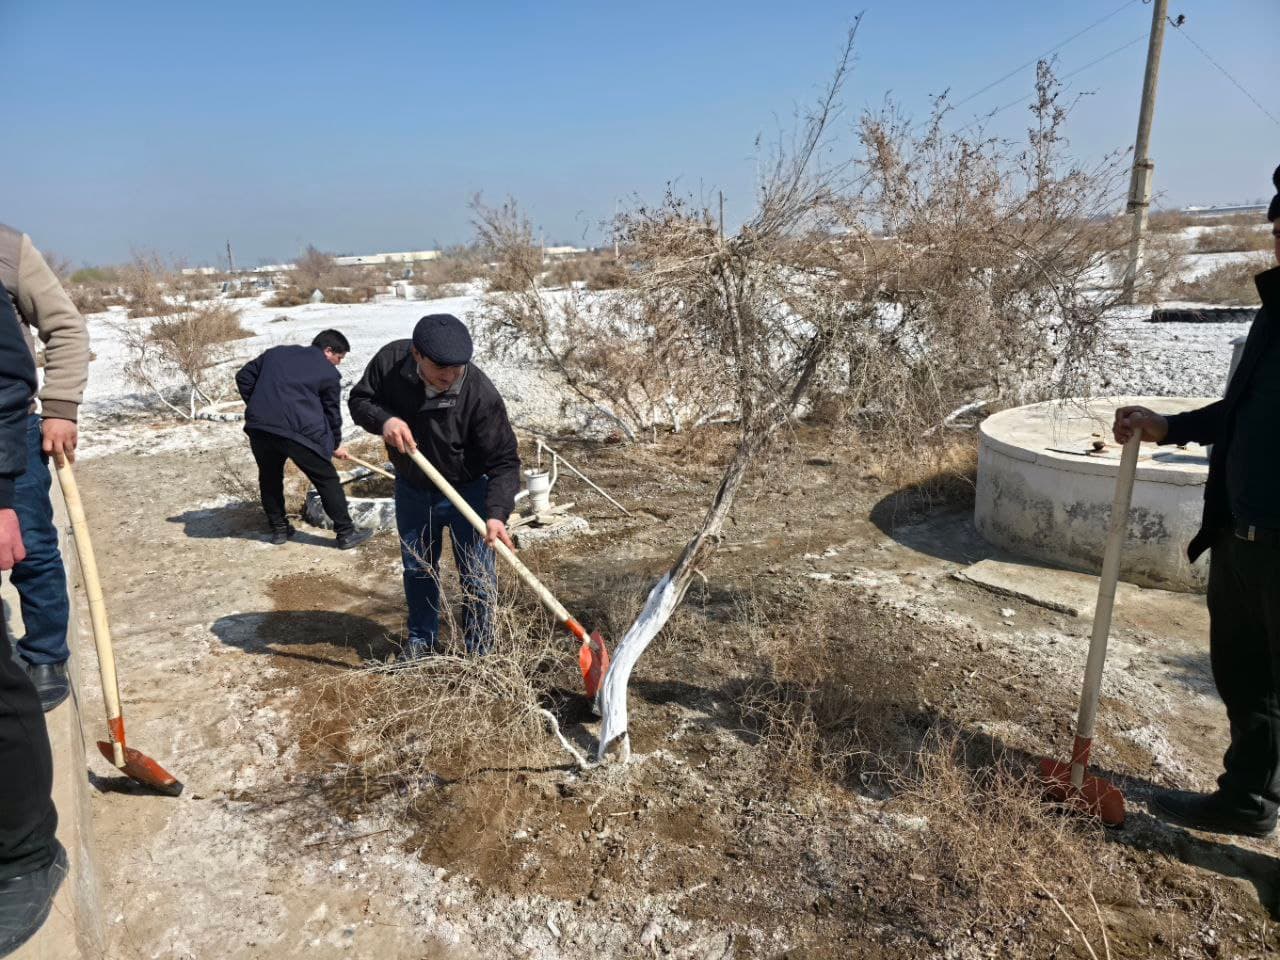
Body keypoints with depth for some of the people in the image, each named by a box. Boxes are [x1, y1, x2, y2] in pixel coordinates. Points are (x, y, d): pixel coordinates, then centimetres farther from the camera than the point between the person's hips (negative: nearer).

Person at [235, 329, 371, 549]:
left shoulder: (276, 352, 23)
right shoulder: (328, 372, 8)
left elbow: (243, 377, 22)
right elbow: (332, 412, 13)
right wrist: (336, 445, 26)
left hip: (258, 426, 5)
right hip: (298, 431, -5)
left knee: (269, 477, 25)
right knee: (327, 479, 6)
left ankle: (278, 528, 30)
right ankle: (346, 533, 9)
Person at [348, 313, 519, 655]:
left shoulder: (481, 394, -31)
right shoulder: (390, 361, -21)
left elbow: (504, 461, -27)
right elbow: (359, 400, -6)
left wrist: (497, 513, -41)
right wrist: (383, 419, -29)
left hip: (468, 491, -3)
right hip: (412, 490, 4)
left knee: (477, 579, 2)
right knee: (417, 570, 20)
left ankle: (479, 653, 22)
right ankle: (421, 642, 40)